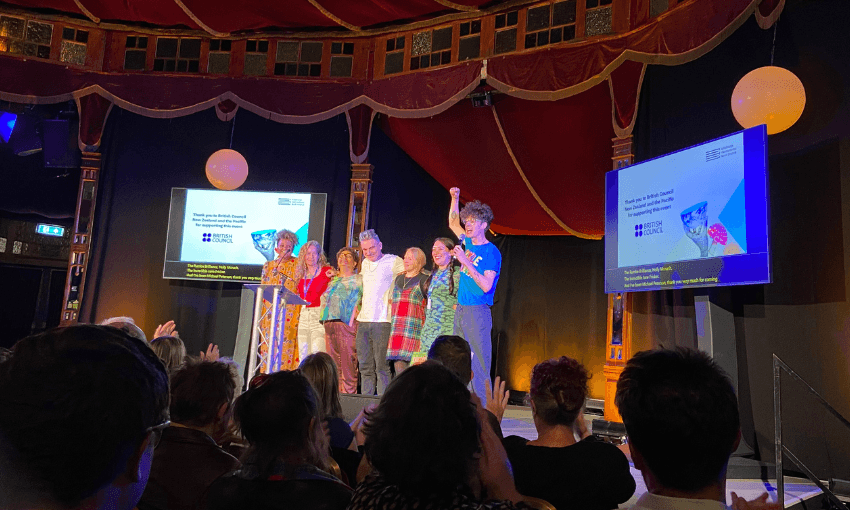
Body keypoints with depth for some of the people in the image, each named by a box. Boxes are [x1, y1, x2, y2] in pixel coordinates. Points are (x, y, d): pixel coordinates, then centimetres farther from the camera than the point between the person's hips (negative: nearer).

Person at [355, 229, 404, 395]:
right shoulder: (364, 263, 18)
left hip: (383, 321, -7)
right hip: (363, 321, 7)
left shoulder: (394, 261, -4)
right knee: (365, 367, 11)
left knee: (382, 367, -6)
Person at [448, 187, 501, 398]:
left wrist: (466, 261, -21)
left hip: (478, 312, -8)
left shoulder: (491, 252, -9)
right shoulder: (468, 243, 13)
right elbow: (453, 224, 30)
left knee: (479, 365, -7)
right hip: (460, 310, 8)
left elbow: (486, 286, -19)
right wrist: (455, 199, 20)